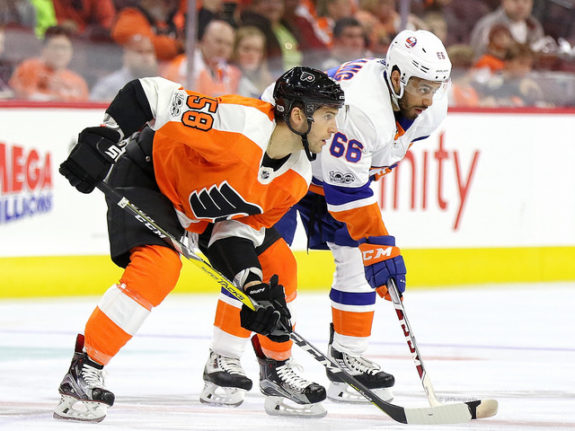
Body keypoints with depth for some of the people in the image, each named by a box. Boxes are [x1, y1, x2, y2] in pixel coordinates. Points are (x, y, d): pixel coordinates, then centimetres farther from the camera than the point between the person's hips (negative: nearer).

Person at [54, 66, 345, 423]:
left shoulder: (296, 179, -12)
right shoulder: (239, 125, -37)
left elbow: (244, 223, -5)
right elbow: (151, 94, -32)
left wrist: (255, 286, -18)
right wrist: (102, 140, -34)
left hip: (210, 209, 8)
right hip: (146, 176, -8)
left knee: (277, 265, 6)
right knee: (160, 267, -30)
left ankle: (276, 366, 27)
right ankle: (83, 372, -24)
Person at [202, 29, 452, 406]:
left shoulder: (429, 105, -13)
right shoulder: (361, 108, -39)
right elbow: (347, 191, -36)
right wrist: (381, 249, -36)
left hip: (332, 164, 8)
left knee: (357, 259, -1)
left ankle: (346, 357, 7)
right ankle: (224, 360, -11)